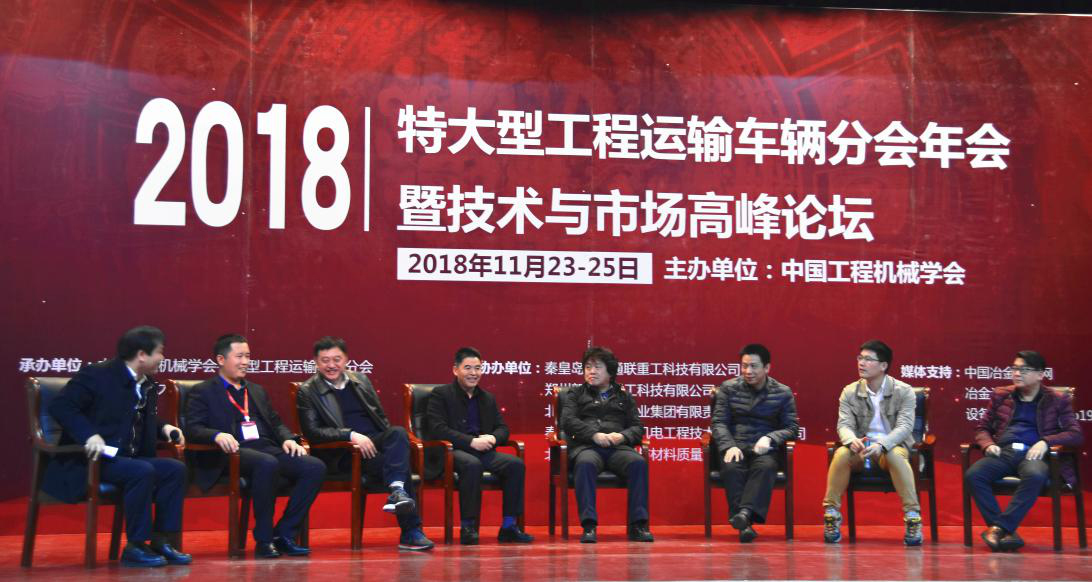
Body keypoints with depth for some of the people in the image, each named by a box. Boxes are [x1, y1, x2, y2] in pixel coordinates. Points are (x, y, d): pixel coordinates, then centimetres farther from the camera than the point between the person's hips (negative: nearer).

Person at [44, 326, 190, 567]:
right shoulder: (96, 375, -10)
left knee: (175, 469, -11)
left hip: (128, 457, 8)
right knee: (142, 472, -31)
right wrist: (89, 435, -31)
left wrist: (164, 428, 6)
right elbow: (60, 406, -17)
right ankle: (135, 547, -21)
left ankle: (161, 541, -7)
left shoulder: (148, 386, 15)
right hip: (91, 459, -8)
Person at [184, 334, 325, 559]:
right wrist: (217, 435, -24)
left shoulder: (257, 391, 29)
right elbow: (192, 428, -3)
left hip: (267, 448, 6)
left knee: (315, 467, -19)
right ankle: (263, 540, -27)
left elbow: (276, 423, 26)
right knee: (267, 464, -40)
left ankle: (283, 534, -13)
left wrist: (288, 439, 3)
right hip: (234, 452, -6)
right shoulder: (203, 392, 9)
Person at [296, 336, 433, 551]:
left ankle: (396, 490, -41)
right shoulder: (307, 392, 3)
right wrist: (351, 435, -21)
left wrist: (390, 440, -1)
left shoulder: (361, 380, 19)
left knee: (398, 432, -32)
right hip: (344, 454, -5)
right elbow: (312, 432, -9)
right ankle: (410, 532, -32)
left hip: (376, 442, 5)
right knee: (400, 466, -30)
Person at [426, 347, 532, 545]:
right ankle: (467, 527, -29)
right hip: (453, 452, -5)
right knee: (472, 464, -38)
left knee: (516, 464, -20)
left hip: (483, 451, 5)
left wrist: (492, 438, -8)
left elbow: (503, 428, 18)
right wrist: (471, 441, -18)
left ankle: (509, 526, -16)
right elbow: (437, 429, -9)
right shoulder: (440, 394, 4)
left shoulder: (487, 398, 22)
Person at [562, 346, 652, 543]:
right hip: (586, 447, -1)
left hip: (618, 448, 1)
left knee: (638, 462, -33)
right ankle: (588, 525, -42)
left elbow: (637, 427, 17)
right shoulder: (575, 394, 24)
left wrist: (622, 436, -7)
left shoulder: (624, 397, 27)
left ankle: (638, 525, -34)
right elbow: (568, 421, 7)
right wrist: (594, 434, -10)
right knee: (585, 464, -39)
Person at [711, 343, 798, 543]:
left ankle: (745, 512, -51)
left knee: (766, 467, -36)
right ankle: (744, 524, -41)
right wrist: (729, 446, -15)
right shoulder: (728, 388, 11)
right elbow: (719, 422, 5)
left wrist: (770, 438, -13)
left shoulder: (783, 393, 10)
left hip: (763, 450, 0)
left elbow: (791, 428, 7)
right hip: (735, 447, 0)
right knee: (732, 468, -34)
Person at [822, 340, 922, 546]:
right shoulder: (850, 392, 3)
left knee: (895, 455, -38)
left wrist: (881, 444, -35)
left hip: (892, 446, -2)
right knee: (841, 454, -32)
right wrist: (852, 441, -31)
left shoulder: (903, 391, -5)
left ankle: (913, 516, -33)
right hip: (860, 448, 2)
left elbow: (905, 427, -15)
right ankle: (831, 514, -21)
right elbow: (844, 425, -4)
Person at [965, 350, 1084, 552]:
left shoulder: (1057, 401, 14)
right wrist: (988, 444, -2)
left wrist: (1045, 442, -13)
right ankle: (1006, 534, -32)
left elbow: (1076, 434, 4)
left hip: (1034, 453, -2)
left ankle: (998, 527, -35)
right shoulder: (1001, 395, 22)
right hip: (1004, 452, 3)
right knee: (973, 474, -29)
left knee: (1035, 475, -40)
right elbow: (982, 428, 23)